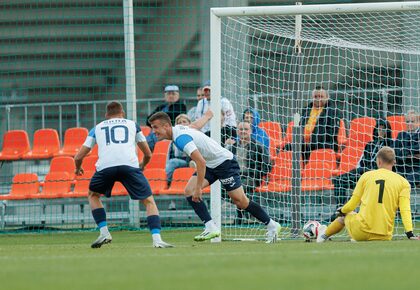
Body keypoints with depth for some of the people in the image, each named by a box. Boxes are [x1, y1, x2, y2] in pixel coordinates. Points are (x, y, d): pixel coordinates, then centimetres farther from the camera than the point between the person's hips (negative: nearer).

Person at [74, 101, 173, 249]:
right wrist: (142, 166, 59)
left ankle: (104, 232, 14)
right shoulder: (132, 125, 30)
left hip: (105, 165, 1)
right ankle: (156, 239, -8)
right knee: (149, 201, 10)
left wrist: (78, 168, 51)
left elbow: (78, 157, 28)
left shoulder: (97, 128, 30)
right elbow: (148, 154, 37)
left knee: (93, 195, 28)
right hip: (130, 164, -1)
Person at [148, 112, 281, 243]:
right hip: (210, 164, 10)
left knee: (240, 201, -4)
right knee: (189, 191, -8)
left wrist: (198, 188, -33)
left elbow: (201, 162, -35)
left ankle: (272, 225, 12)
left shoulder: (181, 138, -28)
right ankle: (211, 228, -10)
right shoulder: (178, 129, 0)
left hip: (224, 161, -10)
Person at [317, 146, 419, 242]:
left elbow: (352, 205, 8)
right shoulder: (403, 182, 3)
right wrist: (410, 233, -12)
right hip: (384, 236, 0)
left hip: (361, 232, 0)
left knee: (345, 215, 34)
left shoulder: (367, 176, 4)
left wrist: (341, 211, 29)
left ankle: (324, 235, 51)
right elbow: (405, 210, -9)